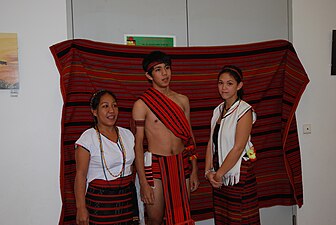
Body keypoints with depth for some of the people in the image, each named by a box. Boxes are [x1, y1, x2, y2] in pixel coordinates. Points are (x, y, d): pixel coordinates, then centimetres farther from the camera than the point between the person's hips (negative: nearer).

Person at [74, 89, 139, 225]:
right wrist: (81, 208, -13)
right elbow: (80, 175, -11)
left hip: (127, 197, 5)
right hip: (100, 200, -4)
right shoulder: (88, 138, -10)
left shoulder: (127, 134, 6)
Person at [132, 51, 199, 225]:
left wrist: (194, 170, 9)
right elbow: (138, 144, -7)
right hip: (155, 165, -4)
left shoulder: (182, 100, 7)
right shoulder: (141, 104, -6)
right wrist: (143, 182, -10)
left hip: (182, 164, 4)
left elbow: (189, 137, 11)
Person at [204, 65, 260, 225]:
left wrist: (219, 174, -14)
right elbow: (211, 143, 6)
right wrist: (209, 171, -3)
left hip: (239, 172, -6)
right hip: (220, 173, 7)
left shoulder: (244, 111, -13)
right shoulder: (218, 110, 9)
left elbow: (238, 148, -18)